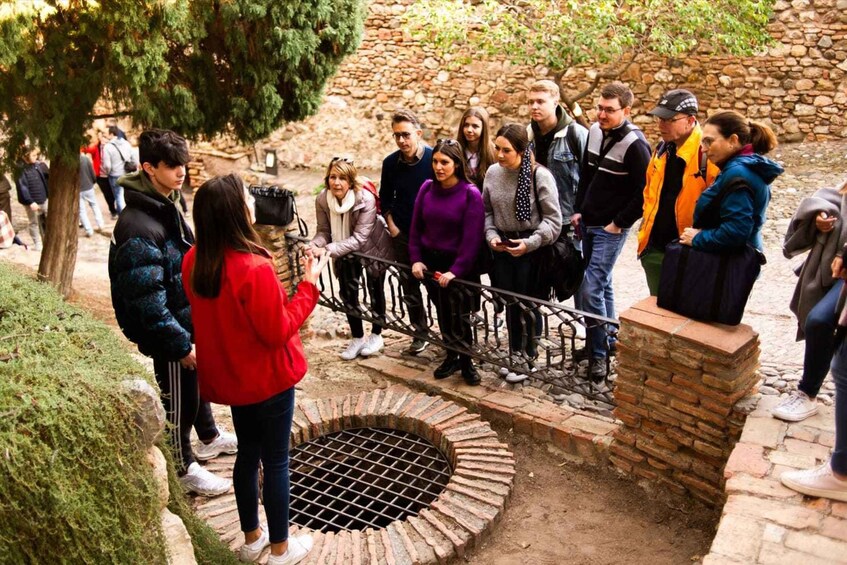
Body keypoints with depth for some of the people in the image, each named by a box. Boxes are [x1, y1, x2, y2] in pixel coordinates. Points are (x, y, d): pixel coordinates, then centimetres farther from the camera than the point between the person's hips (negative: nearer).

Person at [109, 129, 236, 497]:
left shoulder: (166, 207, 3)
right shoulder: (139, 228, -28)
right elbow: (148, 303, -27)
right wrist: (180, 344, -23)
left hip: (190, 321, 9)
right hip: (170, 333, -9)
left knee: (198, 381, 26)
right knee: (177, 400, 9)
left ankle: (210, 438, 48)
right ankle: (184, 467, 29)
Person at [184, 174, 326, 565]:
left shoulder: (194, 261, -6)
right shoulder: (254, 268, -29)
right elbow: (278, 332, -21)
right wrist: (309, 285, -16)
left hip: (228, 376, 7)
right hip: (267, 379, -7)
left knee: (248, 453, 23)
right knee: (276, 461, 10)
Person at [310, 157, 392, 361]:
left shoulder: (366, 199, -34)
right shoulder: (322, 200, -22)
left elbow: (359, 237, -36)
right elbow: (324, 230, -16)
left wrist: (329, 249, -46)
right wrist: (315, 245, -38)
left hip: (372, 247, -3)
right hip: (346, 251, 4)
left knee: (375, 290, 10)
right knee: (347, 292, 5)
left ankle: (376, 335, 28)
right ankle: (357, 338, 21)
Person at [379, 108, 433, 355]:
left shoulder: (434, 159, -13)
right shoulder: (390, 163, -2)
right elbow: (385, 197, 11)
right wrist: (391, 224, 1)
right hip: (402, 234, 3)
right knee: (409, 286, 10)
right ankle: (420, 333, 24)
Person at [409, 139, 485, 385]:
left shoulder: (471, 194, -13)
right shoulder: (427, 188, 1)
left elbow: (472, 237, -16)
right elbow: (416, 226, 6)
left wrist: (455, 271, -20)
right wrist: (416, 259, -2)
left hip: (460, 265, -4)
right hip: (431, 262, 4)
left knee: (459, 315, 2)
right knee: (443, 313, 14)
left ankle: (465, 360, 21)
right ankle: (451, 355, 30)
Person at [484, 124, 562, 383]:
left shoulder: (539, 175, -16)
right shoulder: (492, 172, -1)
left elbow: (553, 219, -12)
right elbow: (487, 210, 10)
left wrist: (530, 242, -21)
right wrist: (491, 235, -5)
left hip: (531, 249, -4)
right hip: (503, 247, 5)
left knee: (528, 305, 4)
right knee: (510, 303, 13)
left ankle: (527, 359, 21)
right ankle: (515, 355, 29)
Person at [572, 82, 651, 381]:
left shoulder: (635, 145, -16)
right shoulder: (594, 131, 5)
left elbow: (644, 192, -16)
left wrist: (619, 223, -14)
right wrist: (577, 210, 11)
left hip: (611, 229, -7)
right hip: (588, 223, 7)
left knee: (591, 289, -10)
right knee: (601, 283, 17)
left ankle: (599, 353, 4)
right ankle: (607, 340, 31)